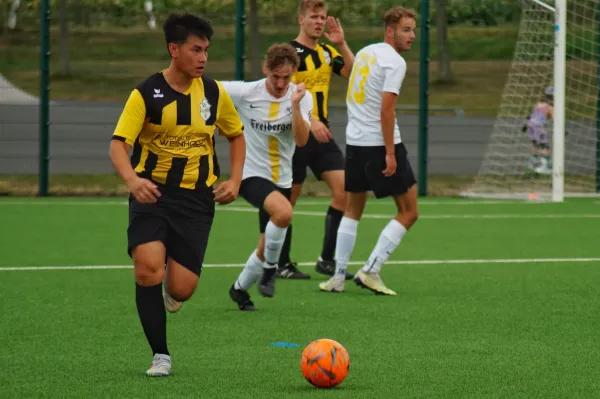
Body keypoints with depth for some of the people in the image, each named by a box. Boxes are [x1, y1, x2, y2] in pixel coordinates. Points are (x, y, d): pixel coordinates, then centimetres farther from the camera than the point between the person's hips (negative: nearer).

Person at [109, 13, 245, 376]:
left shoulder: (214, 93, 3)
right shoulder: (147, 94, -7)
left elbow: (237, 136, 20)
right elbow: (119, 144, -15)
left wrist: (235, 182, 5)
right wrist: (132, 179, -36)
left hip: (196, 197, 2)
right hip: (152, 193, -2)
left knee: (181, 290, -8)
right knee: (148, 269, -24)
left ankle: (172, 289, 33)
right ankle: (161, 355, -7)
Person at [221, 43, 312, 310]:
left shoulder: (301, 97, -6)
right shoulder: (245, 93, -13)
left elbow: (301, 140, -19)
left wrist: (295, 105, -30)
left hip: (281, 179, 4)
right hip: (250, 174, -4)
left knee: (267, 248, 12)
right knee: (283, 211, -34)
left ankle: (240, 288, 38)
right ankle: (270, 267, -12)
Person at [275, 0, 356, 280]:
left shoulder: (327, 52, 12)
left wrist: (341, 44, -6)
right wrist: (309, 120, -27)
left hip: (321, 133, 6)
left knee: (344, 189, -5)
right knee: (288, 199, 0)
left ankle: (327, 260, 2)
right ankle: (282, 264, 10)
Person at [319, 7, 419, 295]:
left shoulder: (365, 53, 12)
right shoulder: (395, 62, -13)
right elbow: (386, 110, -19)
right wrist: (390, 154, -19)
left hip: (355, 141, 8)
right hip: (381, 143, -8)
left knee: (352, 210, 20)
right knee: (408, 212, 1)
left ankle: (337, 276, 15)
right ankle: (370, 270, -5)